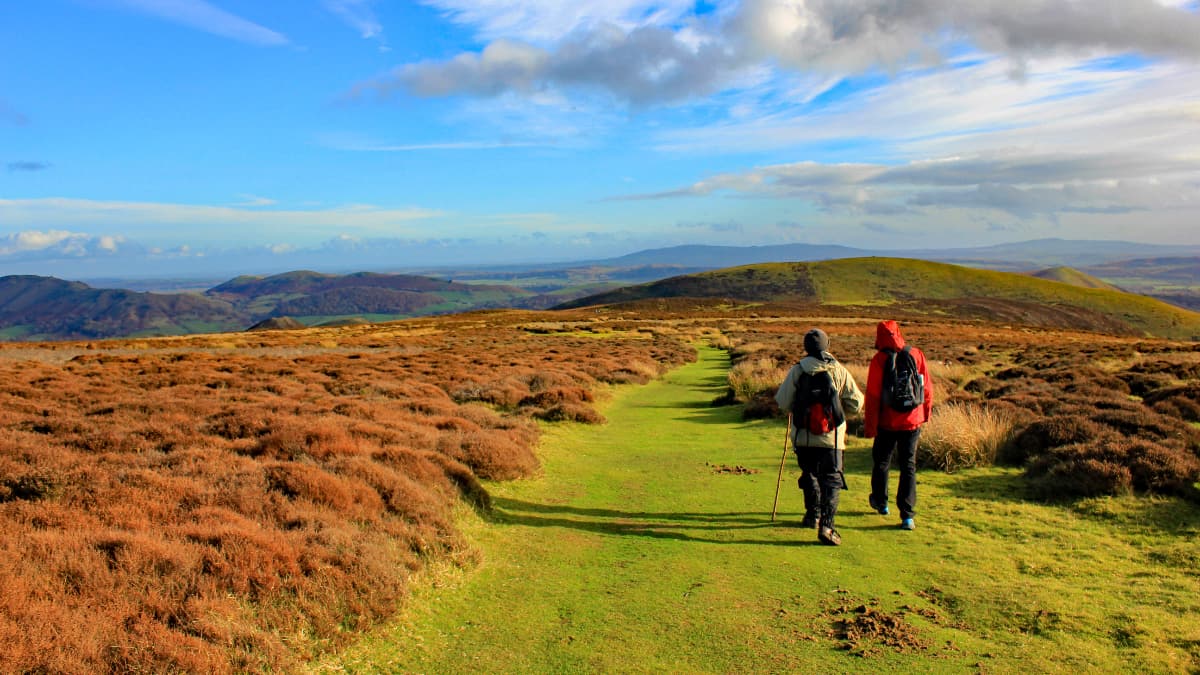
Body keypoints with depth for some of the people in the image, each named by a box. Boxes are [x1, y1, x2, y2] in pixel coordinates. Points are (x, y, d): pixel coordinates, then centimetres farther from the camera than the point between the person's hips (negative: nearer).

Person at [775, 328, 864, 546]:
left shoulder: (797, 370, -6)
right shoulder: (840, 371, -4)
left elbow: (783, 403, -6)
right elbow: (856, 403, -2)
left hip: (803, 436, 1)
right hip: (831, 437, -1)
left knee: (810, 475, 21)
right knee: (832, 480, 2)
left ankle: (812, 515, 33)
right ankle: (826, 526, -10)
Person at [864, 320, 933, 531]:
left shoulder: (880, 359, -11)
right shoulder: (917, 355, -2)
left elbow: (873, 395, -11)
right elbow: (928, 388, 5)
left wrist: (869, 425, -5)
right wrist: (925, 414, 18)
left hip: (887, 422, -2)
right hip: (912, 421, 2)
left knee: (881, 462, 18)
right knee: (908, 466, 6)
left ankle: (880, 502, 36)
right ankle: (907, 515, 0)